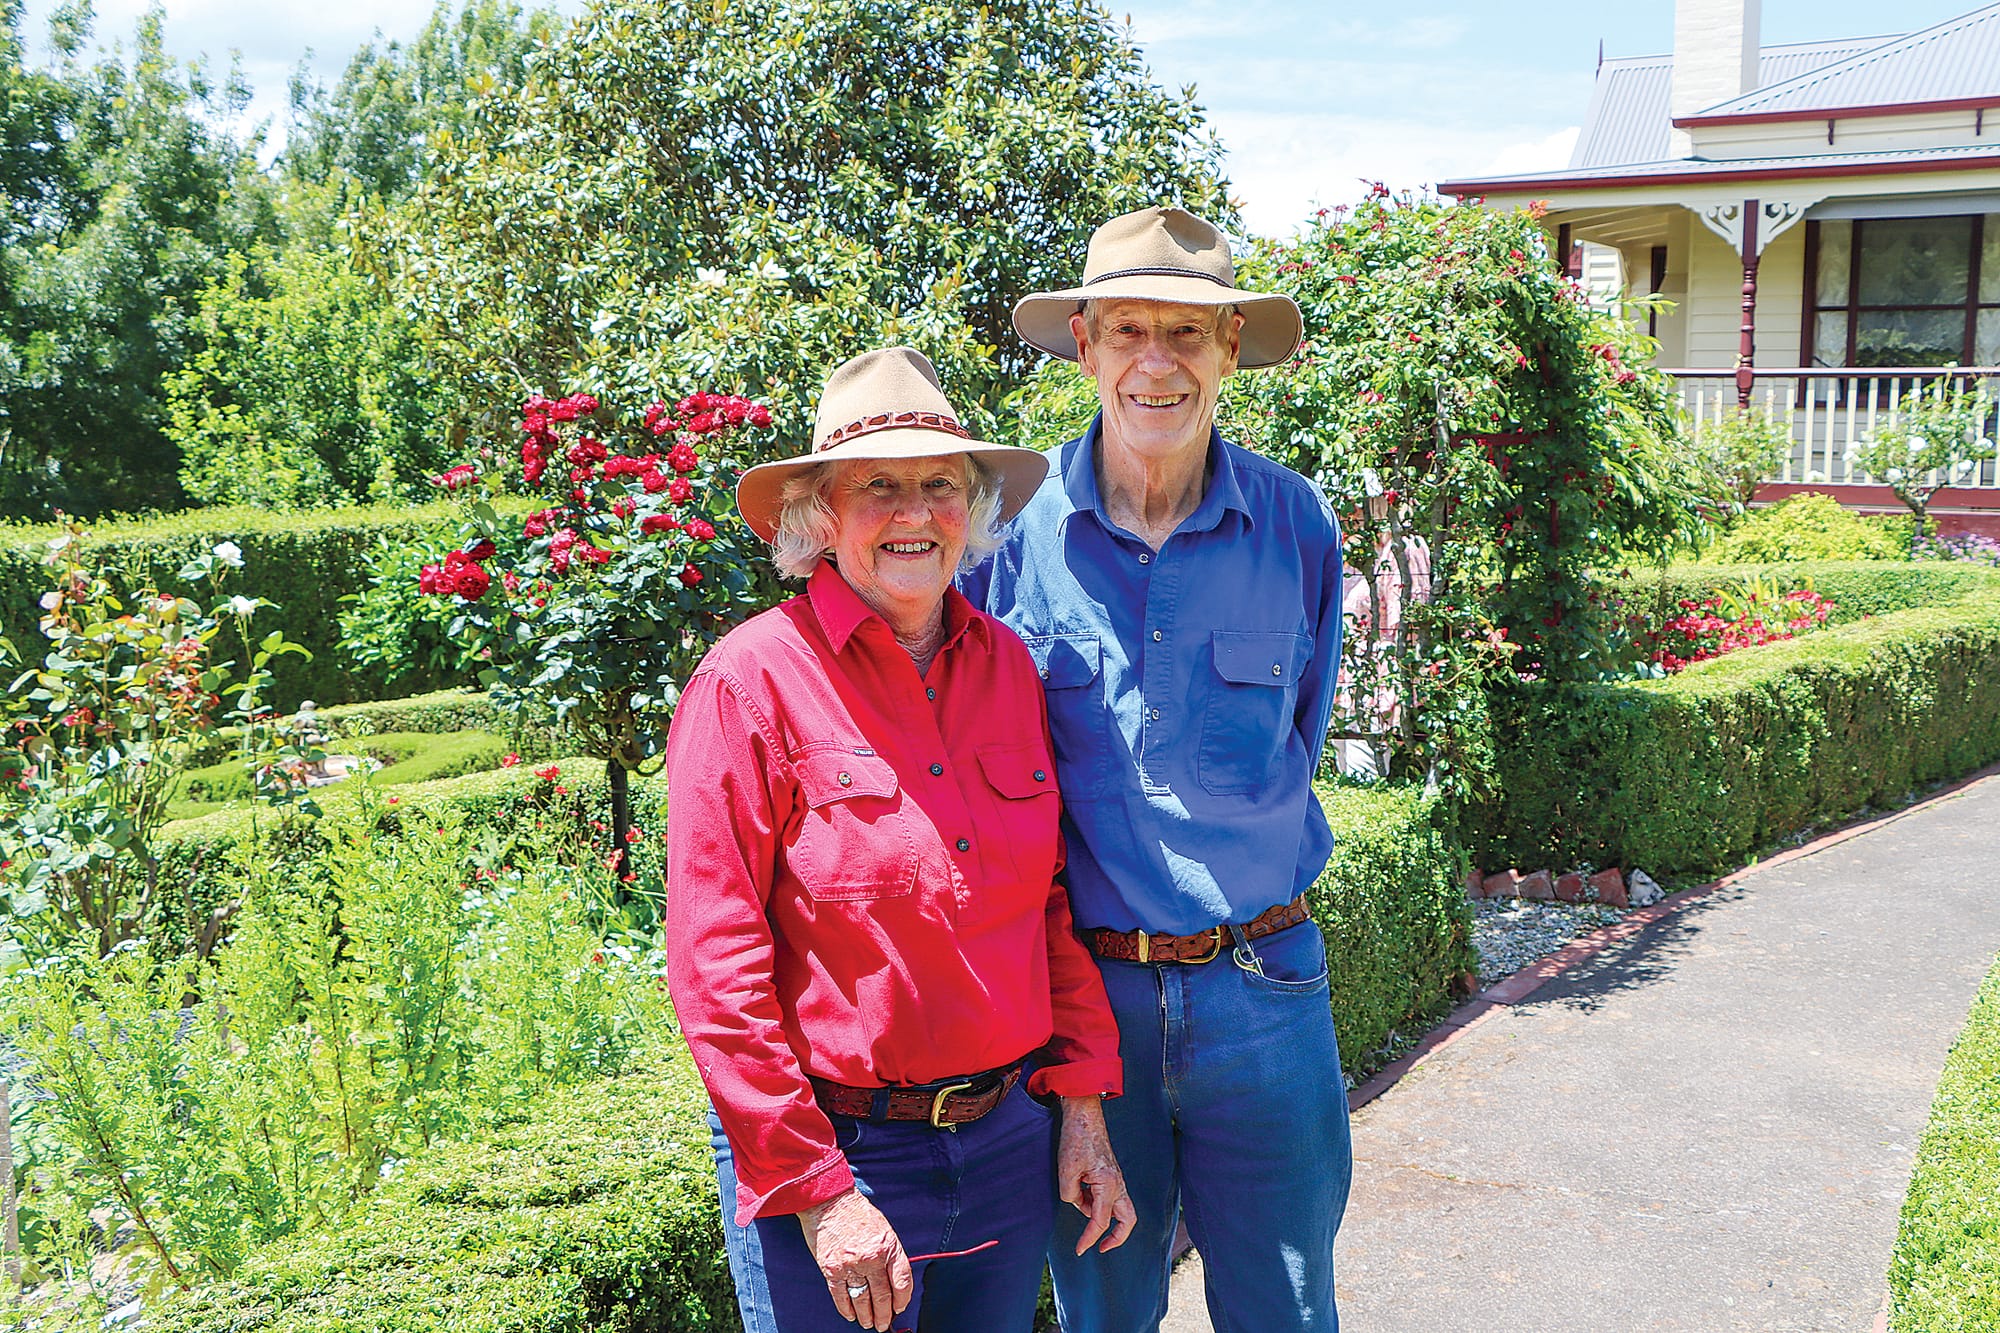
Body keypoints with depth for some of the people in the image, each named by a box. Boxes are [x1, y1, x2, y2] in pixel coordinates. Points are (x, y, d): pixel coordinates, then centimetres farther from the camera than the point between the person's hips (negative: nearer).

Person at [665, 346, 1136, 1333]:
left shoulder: (1007, 665, 3)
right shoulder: (754, 680, -13)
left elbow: (1050, 901, 9)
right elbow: (715, 965, -13)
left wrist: (1083, 1105, 5)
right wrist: (817, 1193, -14)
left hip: (1009, 1135, 5)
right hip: (833, 1149, -5)